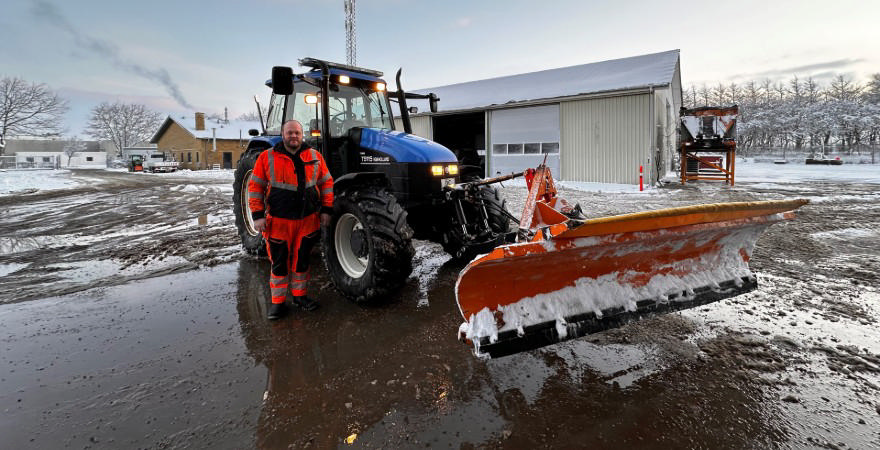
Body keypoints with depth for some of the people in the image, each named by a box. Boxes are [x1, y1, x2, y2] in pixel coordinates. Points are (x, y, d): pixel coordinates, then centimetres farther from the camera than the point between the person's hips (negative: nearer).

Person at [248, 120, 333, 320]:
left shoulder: (315, 157, 5)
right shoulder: (267, 158, -2)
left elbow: (326, 183, 10)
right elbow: (255, 187, -1)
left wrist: (326, 210, 4)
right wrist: (258, 215, -7)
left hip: (308, 220, 2)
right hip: (278, 221, -2)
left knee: (301, 259, 13)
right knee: (279, 262, 6)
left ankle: (299, 295, 29)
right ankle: (278, 301, 18)